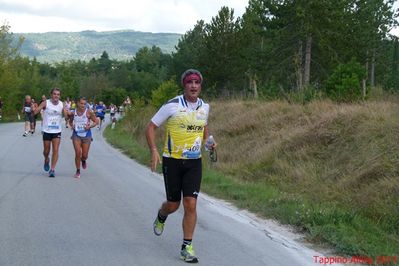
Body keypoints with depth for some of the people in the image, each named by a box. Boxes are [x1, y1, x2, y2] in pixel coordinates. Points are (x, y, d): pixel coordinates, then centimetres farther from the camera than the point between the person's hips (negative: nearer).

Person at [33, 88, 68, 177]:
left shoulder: (62, 104, -3)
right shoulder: (46, 103, -11)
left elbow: (66, 115, -1)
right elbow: (35, 111, -17)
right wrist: (33, 110, -38)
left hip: (57, 131, 1)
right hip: (47, 131, -1)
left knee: (55, 150, -7)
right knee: (46, 151, 11)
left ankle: (52, 169, 0)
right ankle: (46, 160, 43)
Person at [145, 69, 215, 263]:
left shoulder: (205, 107, 3)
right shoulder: (172, 106, -11)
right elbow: (151, 127, -5)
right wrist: (154, 151, -18)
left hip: (194, 162, 3)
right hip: (172, 161, -2)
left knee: (190, 205, -7)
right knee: (173, 204, 7)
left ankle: (187, 247, 4)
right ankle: (161, 217, 44)